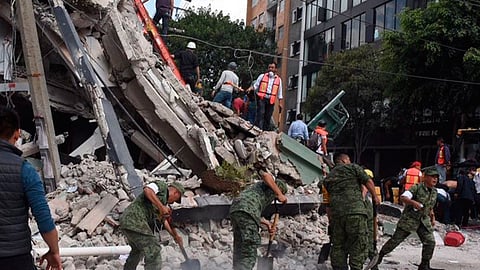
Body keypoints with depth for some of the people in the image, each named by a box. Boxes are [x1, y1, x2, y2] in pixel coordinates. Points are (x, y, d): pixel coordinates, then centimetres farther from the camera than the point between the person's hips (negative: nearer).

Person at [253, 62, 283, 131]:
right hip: (261, 98, -2)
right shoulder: (262, 76, 11)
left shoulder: (278, 79, 14)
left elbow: (279, 92, 17)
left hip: (271, 101, 2)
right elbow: (255, 86, 10)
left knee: (268, 117, 1)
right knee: (260, 113, -15)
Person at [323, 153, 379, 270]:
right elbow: (368, 181, 5)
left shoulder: (328, 177, 23)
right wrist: (374, 197, 17)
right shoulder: (353, 167, 10)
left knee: (338, 246, 11)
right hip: (355, 210, -5)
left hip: (336, 213, 5)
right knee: (358, 245, -1)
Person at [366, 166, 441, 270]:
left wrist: (432, 218, 20)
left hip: (424, 221, 6)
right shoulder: (417, 187, -16)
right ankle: (379, 256, 13)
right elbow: (403, 197, -28)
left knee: (430, 241, -5)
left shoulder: (434, 191, 6)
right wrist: (413, 202, -43)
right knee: (396, 239, -3)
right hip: (409, 219, -6)